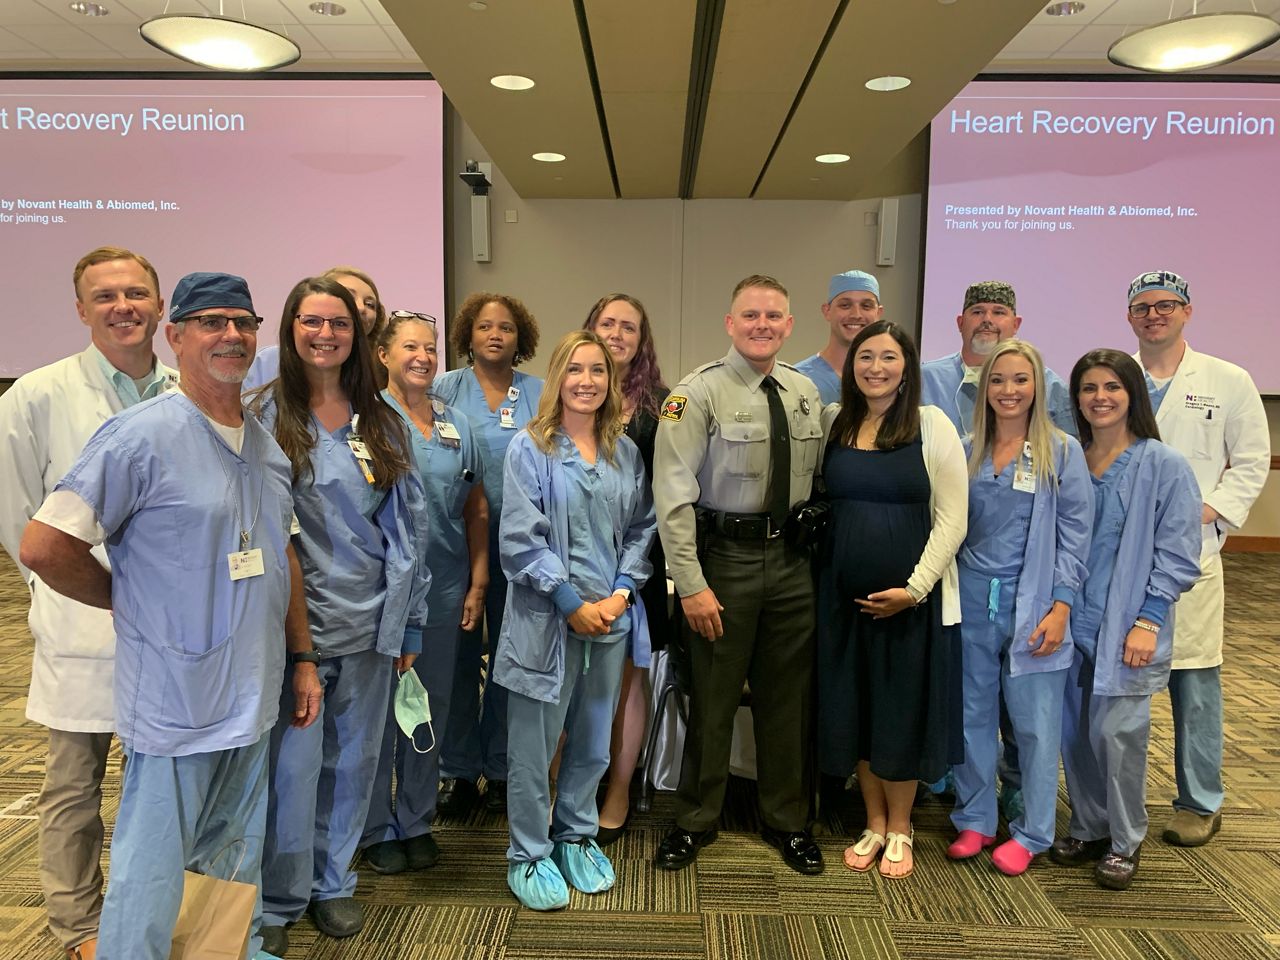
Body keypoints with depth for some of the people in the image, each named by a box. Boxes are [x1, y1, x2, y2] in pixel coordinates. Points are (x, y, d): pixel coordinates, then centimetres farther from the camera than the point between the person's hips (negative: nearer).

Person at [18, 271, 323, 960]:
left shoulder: (266, 444, 9)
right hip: (175, 704, -6)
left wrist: (302, 658, 13)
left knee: (238, 867, 21)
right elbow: (44, 546, -16)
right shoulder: (141, 434, -14)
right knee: (151, 879, 8)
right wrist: (132, 598, -2)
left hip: (253, 699, 7)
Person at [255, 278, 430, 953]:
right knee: (291, 766, 0)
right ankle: (276, 904, 22)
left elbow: (407, 521, 9)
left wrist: (409, 620, 8)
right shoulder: (264, 414, -2)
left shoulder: (380, 422, 8)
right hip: (293, 619, -3)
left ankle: (332, 883, 33)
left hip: (369, 621, 4)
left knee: (353, 759, 13)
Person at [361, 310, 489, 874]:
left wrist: (478, 584, 6)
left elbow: (476, 510, 11)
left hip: (443, 592, 4)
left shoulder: (457, 426, 9)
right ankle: (376, 828, 24)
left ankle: (417, 821, 30)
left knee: (431, 709, 13)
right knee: (377, 710, 7)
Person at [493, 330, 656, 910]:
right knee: (534, 744, 6)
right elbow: (520, 541, -10)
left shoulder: (625, 453, 8)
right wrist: (572, 603, -13)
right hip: (546, 618, -4)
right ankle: (528, 856, 24)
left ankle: (576, 836, 36)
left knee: (593, 741, 15)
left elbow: (641, 529, 8)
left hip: (610, 617, 4)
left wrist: (621, 594, -6)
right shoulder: (530, 448, -5)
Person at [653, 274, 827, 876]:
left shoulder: (806, 392, 8)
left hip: (792, 558, 5)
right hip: (726, 556, -5)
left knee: (788, 696, 14)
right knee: (714, 696, 5)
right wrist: (692, 584, -17)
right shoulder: (700, 393, -9)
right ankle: (694, 822, 26)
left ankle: (787, 821, 33)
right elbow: (673, 495, -14)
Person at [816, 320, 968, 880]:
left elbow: (951, 520, -7)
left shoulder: (932, 426, -6)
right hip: (843, 595, 3)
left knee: (902, 709, 8)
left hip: (911, 596, -3)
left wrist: (915, 588, -14)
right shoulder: (832, 423, 4)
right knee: (852, 710, 11)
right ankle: (874, 824, 29)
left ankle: (900, 830, 28)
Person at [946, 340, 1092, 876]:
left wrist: (1060, 608, -11)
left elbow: (1075, 535, -5)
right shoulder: (967, 452, 6)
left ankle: (1031, 833, 22)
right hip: (971, 598, 3)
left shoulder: (1062, 452, -3)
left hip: (1031, 603, -3)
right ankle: (974, 821, 27)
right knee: (973, 716, 11)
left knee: (1035, 723, 5)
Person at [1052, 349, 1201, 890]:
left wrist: (1148, 621, -12)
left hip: (1126, 626, -4)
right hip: (1071, 621, 4)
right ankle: (1087, 828, 28)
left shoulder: (1163, 466, -6)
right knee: (1075, 731, 9)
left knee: (1116, 732, -2)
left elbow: (1177, 555, -7)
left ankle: (1125, 840, 20)